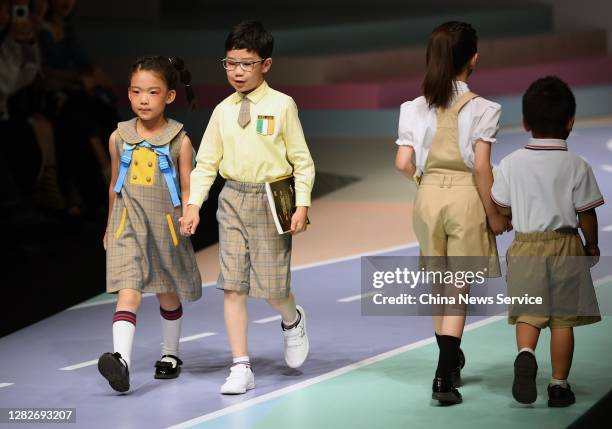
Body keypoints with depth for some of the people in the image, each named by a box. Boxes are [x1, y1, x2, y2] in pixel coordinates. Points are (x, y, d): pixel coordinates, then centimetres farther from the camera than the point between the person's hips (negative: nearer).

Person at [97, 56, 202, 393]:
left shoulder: (179, 141, -6)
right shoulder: (119, 138, 2)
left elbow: (187, 189, -3)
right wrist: (110, 226, 20)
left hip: (165, 224, 0)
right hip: (128, 225, 0)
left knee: (168, 296, 16)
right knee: (128, 291, -17)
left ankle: (170, 354, 37)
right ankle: (121, 361, -30)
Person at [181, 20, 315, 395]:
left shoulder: (281, 106, -5)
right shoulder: (223, 111, 6)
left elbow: (302, 160, -3)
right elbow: (207, 162, 9)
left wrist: (302, 205, -10)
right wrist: (193, 204, -2)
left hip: (272, 201, -3)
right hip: (233, 199, 4)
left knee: (271, 286, -1)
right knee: (233, 286, -1)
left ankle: (293, 321, 36)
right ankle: (241, 368, 6)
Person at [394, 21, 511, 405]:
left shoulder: (416, 108, 1)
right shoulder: (481, 109, -10)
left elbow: (403, 163, -3)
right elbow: (481, 168, -14)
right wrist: (494, 215, -5)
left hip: (429, 196, 4)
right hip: (465, 198, -4)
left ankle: (451, 362, 36)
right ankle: (444, 377, -11)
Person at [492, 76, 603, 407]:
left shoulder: (511, 163, -3)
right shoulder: (577, 167, -8)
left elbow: (501, 209, 4)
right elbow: (586, 213, -4)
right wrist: (592, 245, 13)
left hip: (525, 246, 1)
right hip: (565, 247, -1)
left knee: (529, 314, 10)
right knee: (563, 319, 7)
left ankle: (525, 354, -19)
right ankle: (559, 385, 9)